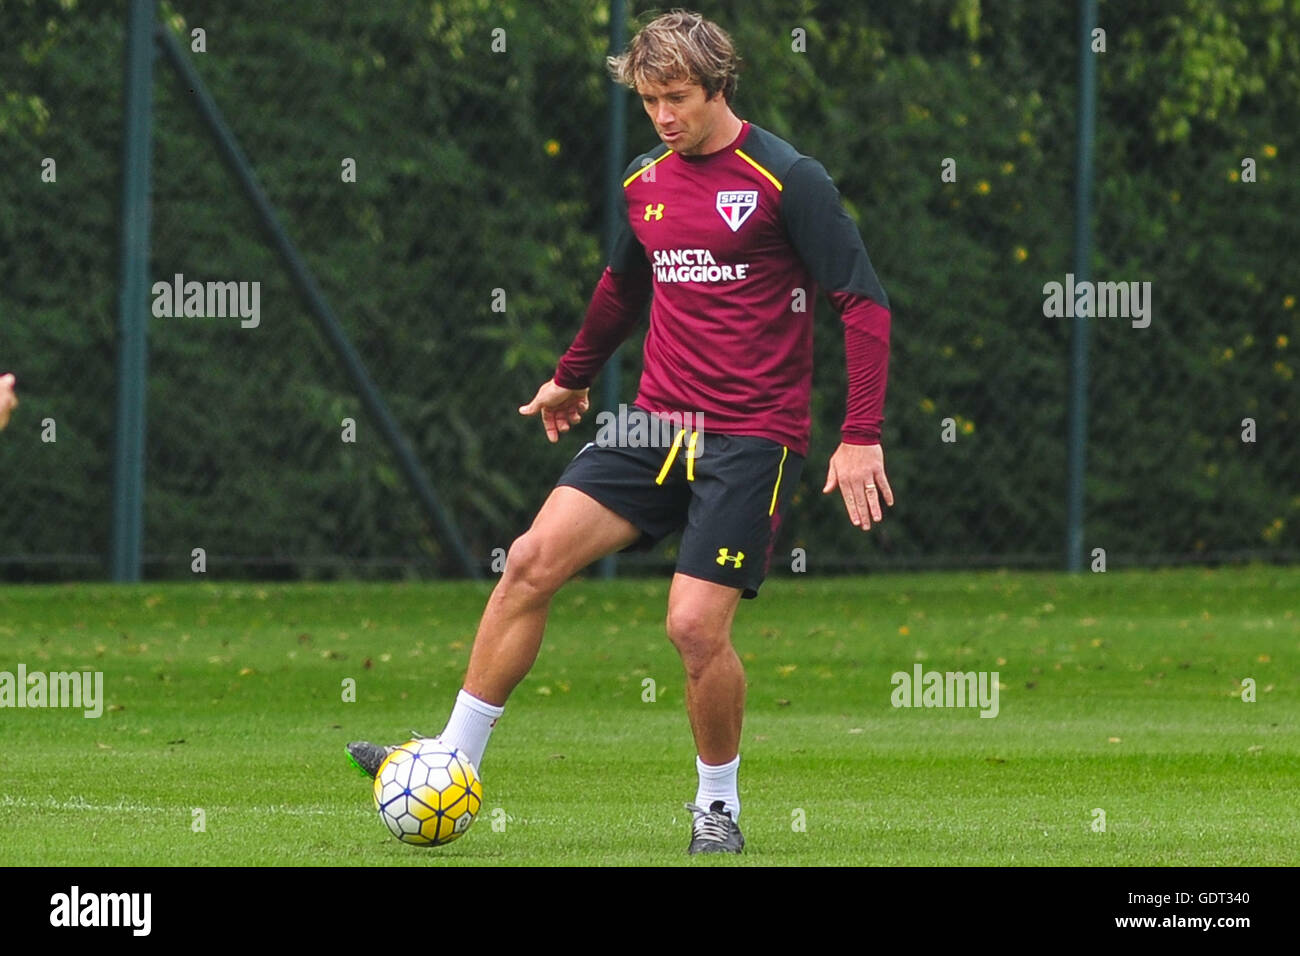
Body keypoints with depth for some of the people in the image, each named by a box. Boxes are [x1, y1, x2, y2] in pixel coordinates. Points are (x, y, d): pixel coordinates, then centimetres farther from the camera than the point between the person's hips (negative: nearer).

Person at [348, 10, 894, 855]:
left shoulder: (786, 180, -9)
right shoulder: (647, 183, 10)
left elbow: (864, 303, -10)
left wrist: (862, 436, -17)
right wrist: (574, 375, 43)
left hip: (752, 438, -6)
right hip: (658, 427, 6)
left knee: (696, 624, -15)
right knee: (531, 562, -7)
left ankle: (719, 807, 9)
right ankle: (454, 762, 0)